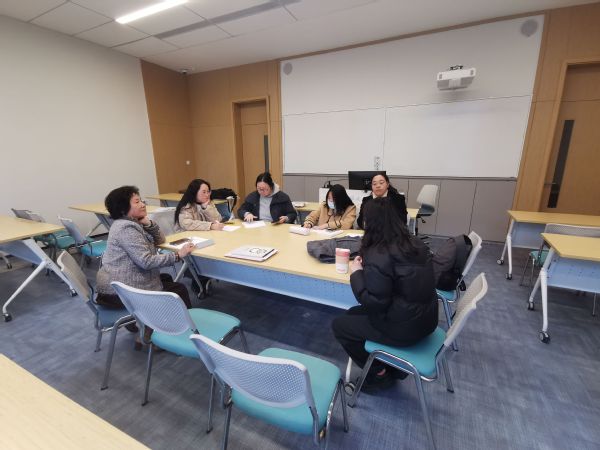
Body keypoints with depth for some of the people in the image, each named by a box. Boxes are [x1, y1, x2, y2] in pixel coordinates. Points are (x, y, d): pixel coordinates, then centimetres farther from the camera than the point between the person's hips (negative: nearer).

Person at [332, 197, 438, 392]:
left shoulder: (377, 256, -27)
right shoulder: (415, 243, -2)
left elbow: (374, 303, -25)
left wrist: (357, 273, -12)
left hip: (405, 327, -8)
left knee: (339, 324, 9)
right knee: (353, 314, 21)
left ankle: (379, 373, 21)